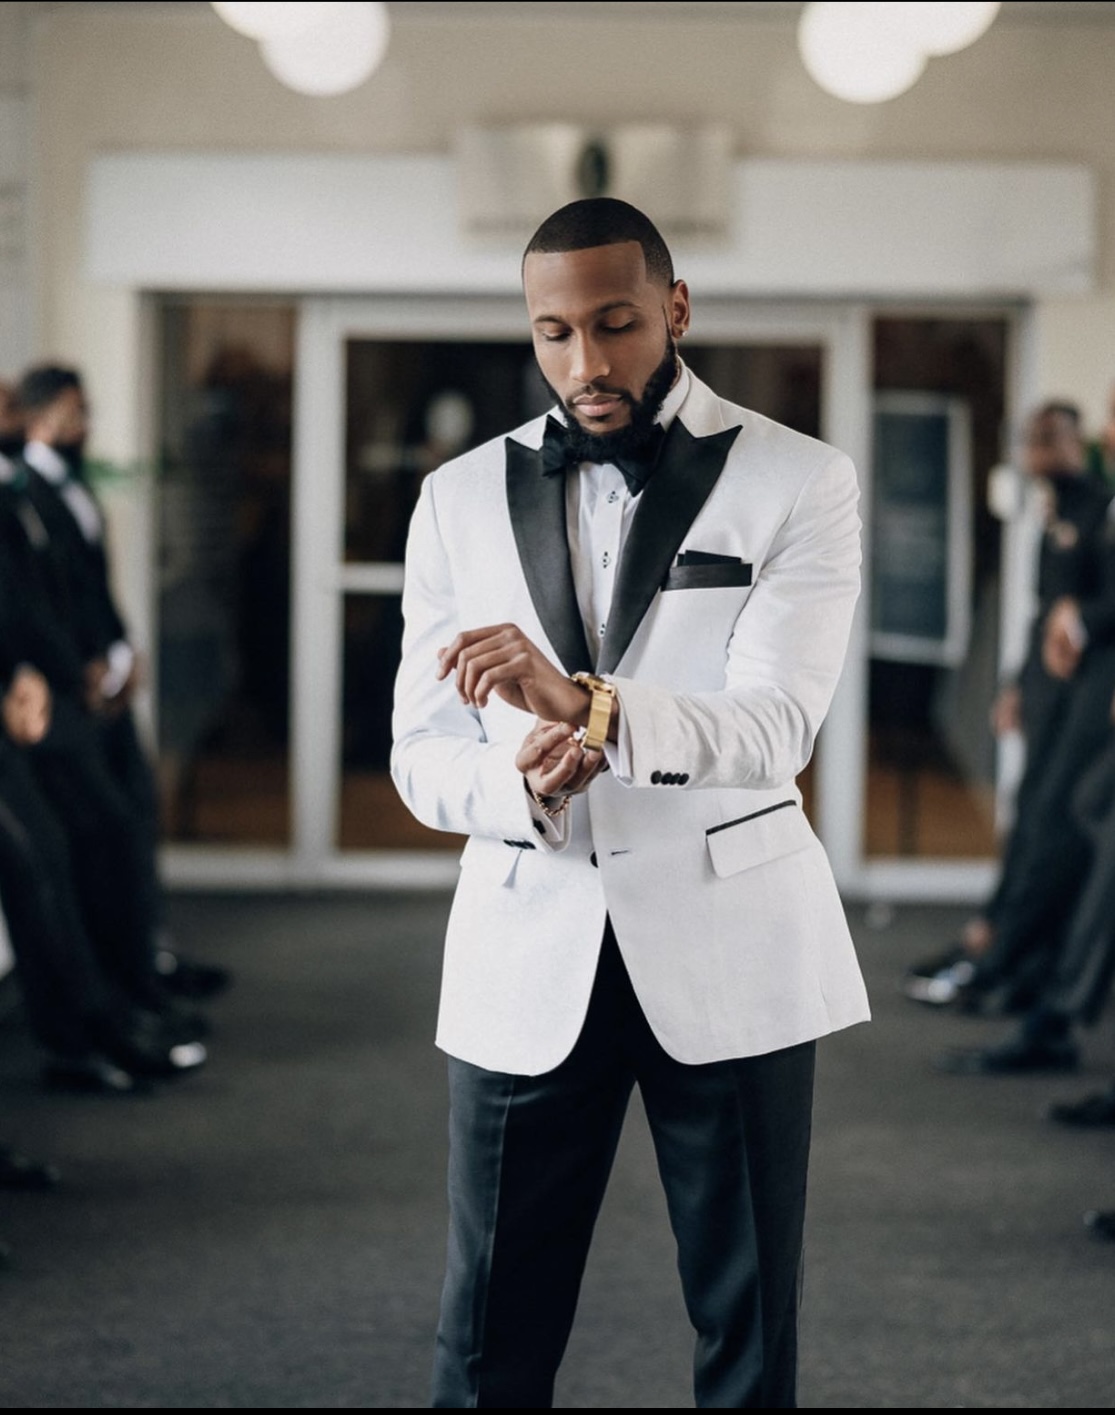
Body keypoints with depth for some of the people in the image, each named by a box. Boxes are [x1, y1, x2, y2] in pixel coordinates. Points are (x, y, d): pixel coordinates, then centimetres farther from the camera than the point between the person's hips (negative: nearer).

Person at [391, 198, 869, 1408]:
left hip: (727, 955, -2)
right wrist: (515, 782, -19)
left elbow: (775, 727, -14)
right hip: (528, 953, 2)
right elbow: (419, 754, 5)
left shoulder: (798, 484, -2)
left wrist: (588, 704, -33)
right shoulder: (461, 500, 7)